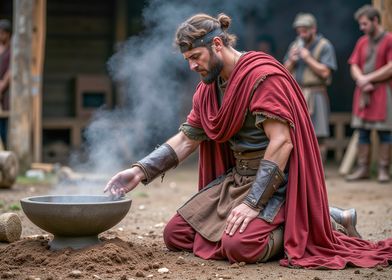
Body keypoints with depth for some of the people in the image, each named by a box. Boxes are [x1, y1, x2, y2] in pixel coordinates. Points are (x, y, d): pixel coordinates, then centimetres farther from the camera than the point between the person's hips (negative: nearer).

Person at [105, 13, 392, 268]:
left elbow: (282, 142, -23)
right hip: (236, 177, 9)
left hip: (274, 181, -9)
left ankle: (310, 223, 0)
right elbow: (186, 139, 9)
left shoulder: (263, 75, -17)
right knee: (175, 235, 2)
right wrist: (141, 170, -4)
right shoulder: (207, 88, 9)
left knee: (240, 246, -31)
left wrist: (253, 203, -25)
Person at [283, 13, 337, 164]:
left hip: (315, 94, -5)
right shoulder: (295, 45, 13)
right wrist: (291, 60, -6)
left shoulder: (324, 46, -3)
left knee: (318, 136, -5)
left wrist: (308, 58, -14)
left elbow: (325, 72, -11)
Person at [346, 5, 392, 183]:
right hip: (363, 93, 5)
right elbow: (354, 66, 11)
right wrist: (362, 81, -9)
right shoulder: (361, 42, 15)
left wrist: (369, 78, -9)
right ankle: (363, 169, 11)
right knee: (363, 132, 5)